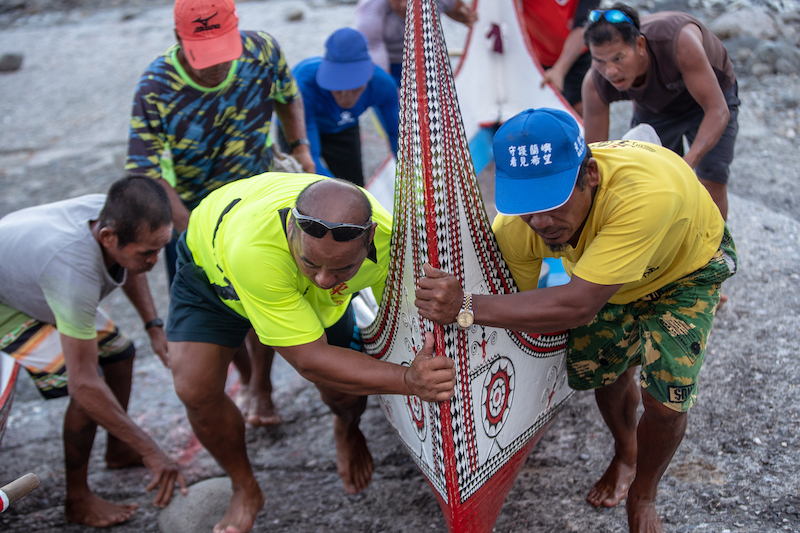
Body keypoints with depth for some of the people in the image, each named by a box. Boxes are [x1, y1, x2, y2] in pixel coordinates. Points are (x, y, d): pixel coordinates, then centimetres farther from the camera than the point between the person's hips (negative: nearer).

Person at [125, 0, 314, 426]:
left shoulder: (262, 50, -20)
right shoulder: (155, 88, -29)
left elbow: (288, 96, 4)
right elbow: (146, 175, -29)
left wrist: (300, 146, -9)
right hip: (193, 209, -1)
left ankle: (261, 385, 24)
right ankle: (246, 379, 36)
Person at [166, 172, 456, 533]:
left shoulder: (388, 239, -37)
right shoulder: (254, 247, -50)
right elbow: (310, 359, -45)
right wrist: (407, 380, -55)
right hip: (213, 264, -2)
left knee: (344, 389, -4)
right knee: (195, 390, -16)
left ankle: (347, 431, 36)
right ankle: (245, 491, 13)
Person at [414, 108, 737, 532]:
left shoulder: (647, 194, -51)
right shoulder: (517, 226, -33)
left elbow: (579, 306, -52)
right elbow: (519, 302, -17)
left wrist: (467, 307, -56)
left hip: (687, 268, -4)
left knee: (664, 398, -13)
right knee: (602, 370, 9)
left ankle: (642, 498, 20)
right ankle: (625, 454, 46)